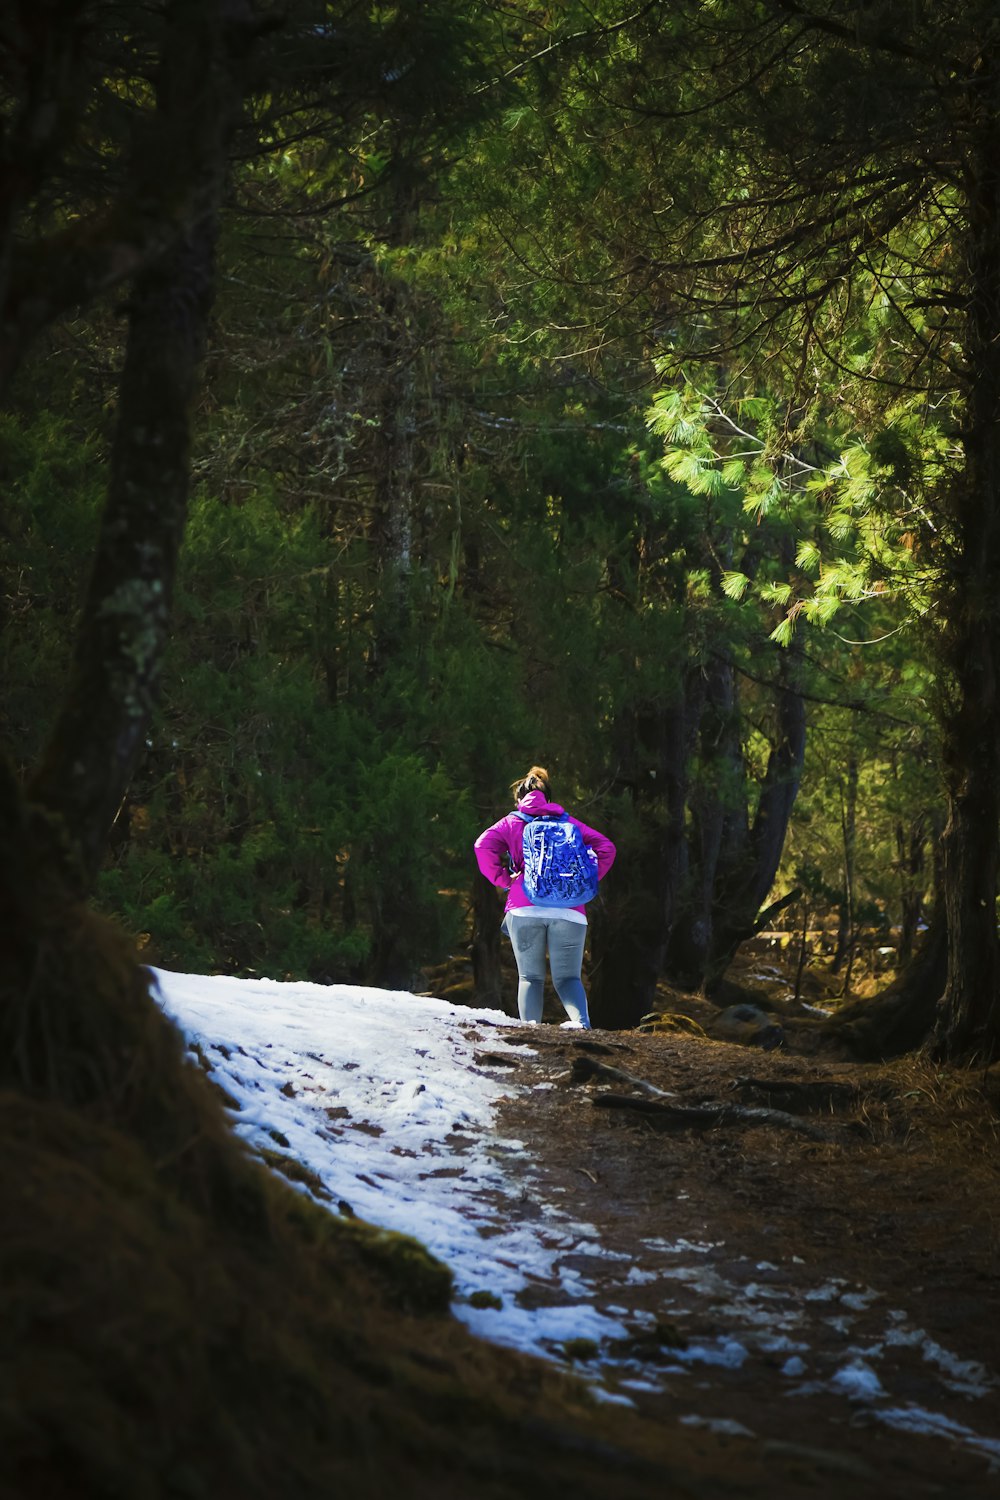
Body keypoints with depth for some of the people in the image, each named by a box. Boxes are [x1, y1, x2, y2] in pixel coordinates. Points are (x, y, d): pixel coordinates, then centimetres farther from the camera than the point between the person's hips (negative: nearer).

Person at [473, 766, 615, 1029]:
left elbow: (483, 845, -2)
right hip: (569, 911, 1)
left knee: (530, 976, 8)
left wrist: (503, 880, 6)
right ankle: (582, 1021, -24)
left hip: (524, 910, -1)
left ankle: (530, 1027, -14)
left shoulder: (512, 822, 16)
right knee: (568, 977, 5)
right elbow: (606, 848, 12)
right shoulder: (567, 822, 21)